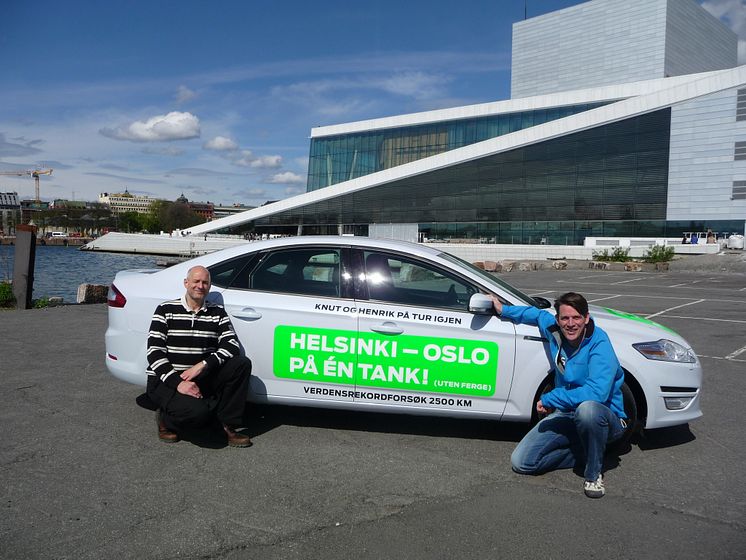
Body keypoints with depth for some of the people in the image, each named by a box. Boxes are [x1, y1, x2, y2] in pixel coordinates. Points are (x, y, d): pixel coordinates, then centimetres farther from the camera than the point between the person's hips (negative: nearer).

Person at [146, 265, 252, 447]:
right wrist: (178, 383, -21)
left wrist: (202, 365, -21)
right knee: (198, 411, -32)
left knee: (242, 364, -19)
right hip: (165, 381, -4)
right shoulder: (166, 310, -1)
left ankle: (229, 425, -7)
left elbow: (232, 346, -5)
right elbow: (154, 352, -9)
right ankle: (165, 418, 3)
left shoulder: (218, 313, 7)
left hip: (200, 379, 4)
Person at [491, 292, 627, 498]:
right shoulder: (554, 330, -3)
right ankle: (586, 453, 7)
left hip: (606, 419, -5)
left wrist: (549, 399, -28)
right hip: (565, 415, 6)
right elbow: (539, 314, 23)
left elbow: (597, 392, -36)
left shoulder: (599, 343, -22)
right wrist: (504, 309, 22)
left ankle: (593, 473, -16)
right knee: (521, 462, -8)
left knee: (587, 408, -43)